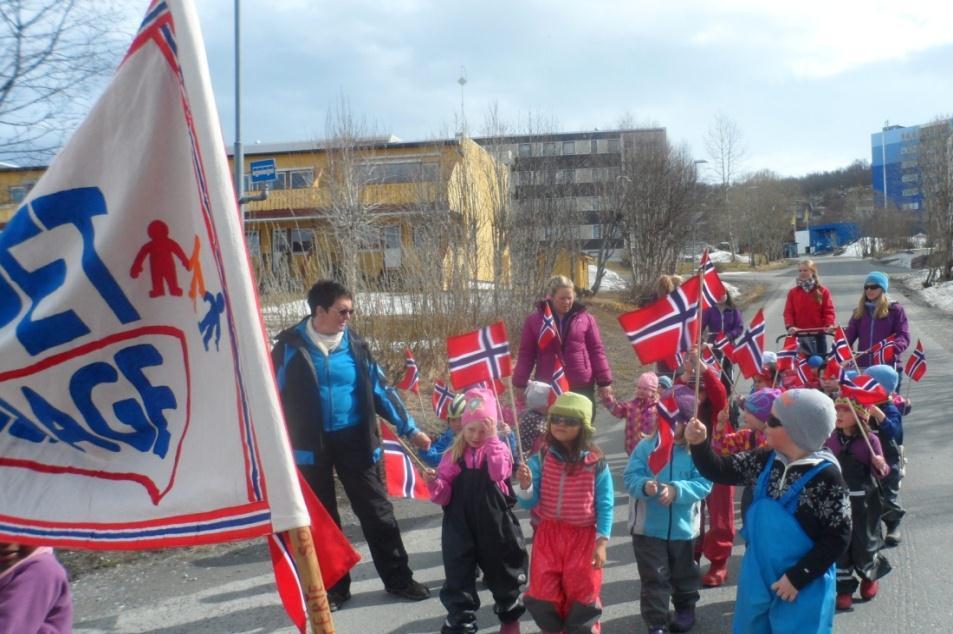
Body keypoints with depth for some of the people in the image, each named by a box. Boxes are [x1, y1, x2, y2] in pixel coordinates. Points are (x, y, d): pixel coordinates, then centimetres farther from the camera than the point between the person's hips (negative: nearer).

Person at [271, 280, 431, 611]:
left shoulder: (354, 343, 1)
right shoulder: (291, 344, -7)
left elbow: (380, 389, 6)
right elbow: (275, 393, -2)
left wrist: (410, 428, 5)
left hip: (354, 440, 2)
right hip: (311, 444, -2)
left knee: (377, 510, 6)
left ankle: (398, 578, 18)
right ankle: (334, 587, 23)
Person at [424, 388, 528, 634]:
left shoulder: (499, 449, -4)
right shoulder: (454, 454, 0)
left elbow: (499, 473, -26)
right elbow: (444, 495, -3)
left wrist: (491, 438, -24)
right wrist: (433, 483, -24)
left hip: (494, 525, -1)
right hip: (460, 526, 1)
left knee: (502, 573, 18)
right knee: (458, 580, 0)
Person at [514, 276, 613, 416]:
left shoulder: (585, 318, 2)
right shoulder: (534, 320, 2)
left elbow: (596, 351, 4)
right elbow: (526, 354, 4)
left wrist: (604, 382, 1)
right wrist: (520, 384, 1)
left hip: (582, 386, 0)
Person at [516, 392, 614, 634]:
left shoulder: (596, 463, -9)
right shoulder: (540, 459, -5)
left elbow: (605, 506, -5)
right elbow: (528, 503, -3)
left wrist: (601, 542, -9)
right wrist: (525, 486, -24)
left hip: (583, 537, -2)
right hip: (548, 535, 2)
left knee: (582, 595, 7)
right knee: (544, 596, 7)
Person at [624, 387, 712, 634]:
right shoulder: (646, 446, -7)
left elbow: (704, 483, -15)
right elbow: (630, 477, -10)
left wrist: (676, 490, -29)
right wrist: (644, 486, -32)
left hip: (683, 526, 1)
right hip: (648, 526, -1)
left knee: (683, 574, 21)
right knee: (654, 578, 2)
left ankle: (685, 609, 45)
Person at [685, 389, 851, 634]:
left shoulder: (825, 476, -18)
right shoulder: (766, 461, -1)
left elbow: (838, 537, -16)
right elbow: (720, 471, 3)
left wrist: (797, 577, -17)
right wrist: (699, 444, -16)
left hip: (803, 590, -6)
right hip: (758, 579, 6)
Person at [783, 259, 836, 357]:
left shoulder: (822, 291, 4)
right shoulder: (793, 292, 6)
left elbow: (829, 310, -1)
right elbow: (788, 312, 0)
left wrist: (830, 324, -19)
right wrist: (789, 326, -18)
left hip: (819, 332, 0)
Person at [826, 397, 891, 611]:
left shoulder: (870, 440, -12)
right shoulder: (832, 439, -1)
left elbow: (879, 472, -10)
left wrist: (881, 466, -29)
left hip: (864, 501, -3)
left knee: (864, 544, 9)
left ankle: (871, 576, 40)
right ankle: (844, 589, 19)